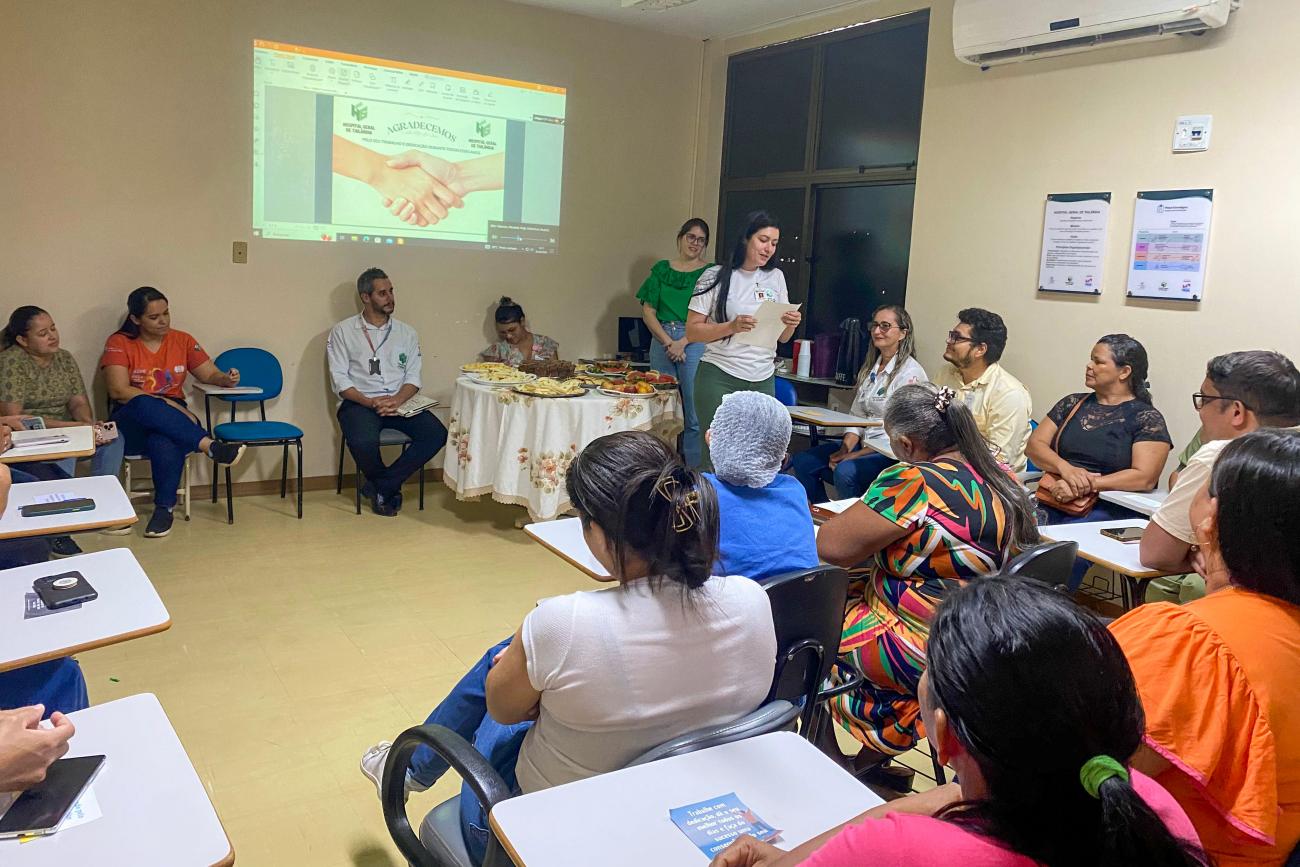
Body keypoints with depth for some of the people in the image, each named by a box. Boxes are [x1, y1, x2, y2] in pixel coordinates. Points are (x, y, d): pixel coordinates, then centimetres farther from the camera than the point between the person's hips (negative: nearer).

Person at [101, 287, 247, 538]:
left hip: (172, 419, 2)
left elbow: (209, 374, 11)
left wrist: (226, 379, -14)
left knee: (165, 442, -37)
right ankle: (210, 446, -40)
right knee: (146, 406, -39)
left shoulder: (182, 340, 10)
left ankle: (164, 508, -23)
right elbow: (119, 391, -10)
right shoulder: (119, 343, 0)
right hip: (132, 423, -2)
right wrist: (164, 402, -19)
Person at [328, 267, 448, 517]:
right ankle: (391, 487, -3)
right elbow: (340, 380, -2)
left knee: (437, 434, -24)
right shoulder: (343, 332, 6)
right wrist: (370, 403, -18)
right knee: (364, 442, -36)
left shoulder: (406, 333, 14)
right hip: (359, 402, -3)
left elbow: (413, 377, 7)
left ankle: (381, 487, -11)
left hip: (399, 401, 3)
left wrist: (397, 400, -15)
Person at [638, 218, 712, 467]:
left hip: (694, 342, -3)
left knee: (693, 412, -6)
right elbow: (648, 311, 7)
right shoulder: (662, 269, 12)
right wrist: (667, 341, -5)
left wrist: (683, 343, -12)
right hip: (661, 340, 3)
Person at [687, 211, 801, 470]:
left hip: (763, 380, 4)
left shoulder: (775, 277, 10)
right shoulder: (716, 277, -3)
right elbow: (692, 332, -5)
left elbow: (782, 337, 15)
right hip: (720, 377, -4)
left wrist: (791, 324, -7)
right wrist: (732, 327, -20)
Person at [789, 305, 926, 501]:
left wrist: (855, 455, -18)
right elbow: (856, 415, 12)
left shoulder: (910, 373, -12)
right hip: (863, 444, 8)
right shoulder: (870, 367, 14)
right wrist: (845, 449, -6)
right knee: (802, 461, -7)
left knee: (845, 471, -34)